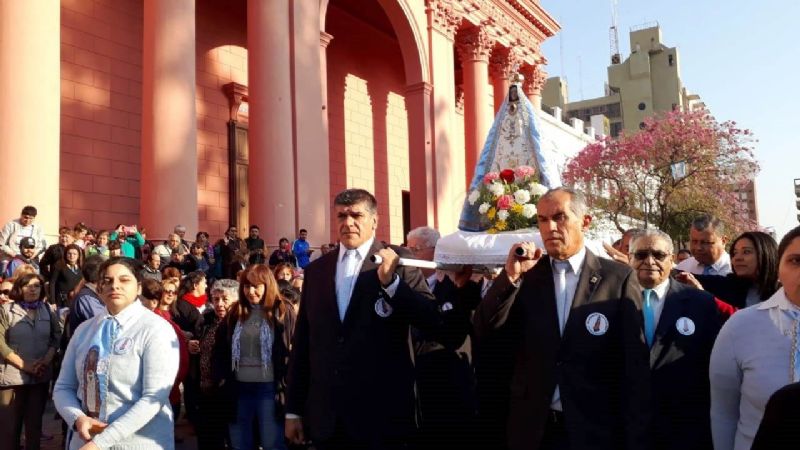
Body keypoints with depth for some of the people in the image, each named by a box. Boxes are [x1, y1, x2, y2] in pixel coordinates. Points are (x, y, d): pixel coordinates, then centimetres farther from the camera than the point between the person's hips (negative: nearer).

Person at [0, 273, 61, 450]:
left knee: (35, 421, 12)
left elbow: (57, 336, 8)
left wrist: (46, 360, -8)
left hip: (41, 375, 3)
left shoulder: (47, 310, 8)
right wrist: (23, 364, -14)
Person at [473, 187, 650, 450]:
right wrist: (510, 275, -17)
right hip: (532, 429, 2)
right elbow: (484, 334, -6)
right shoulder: (525, 275, 1)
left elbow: (635, 366, -5)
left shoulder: (619, 278, -5)